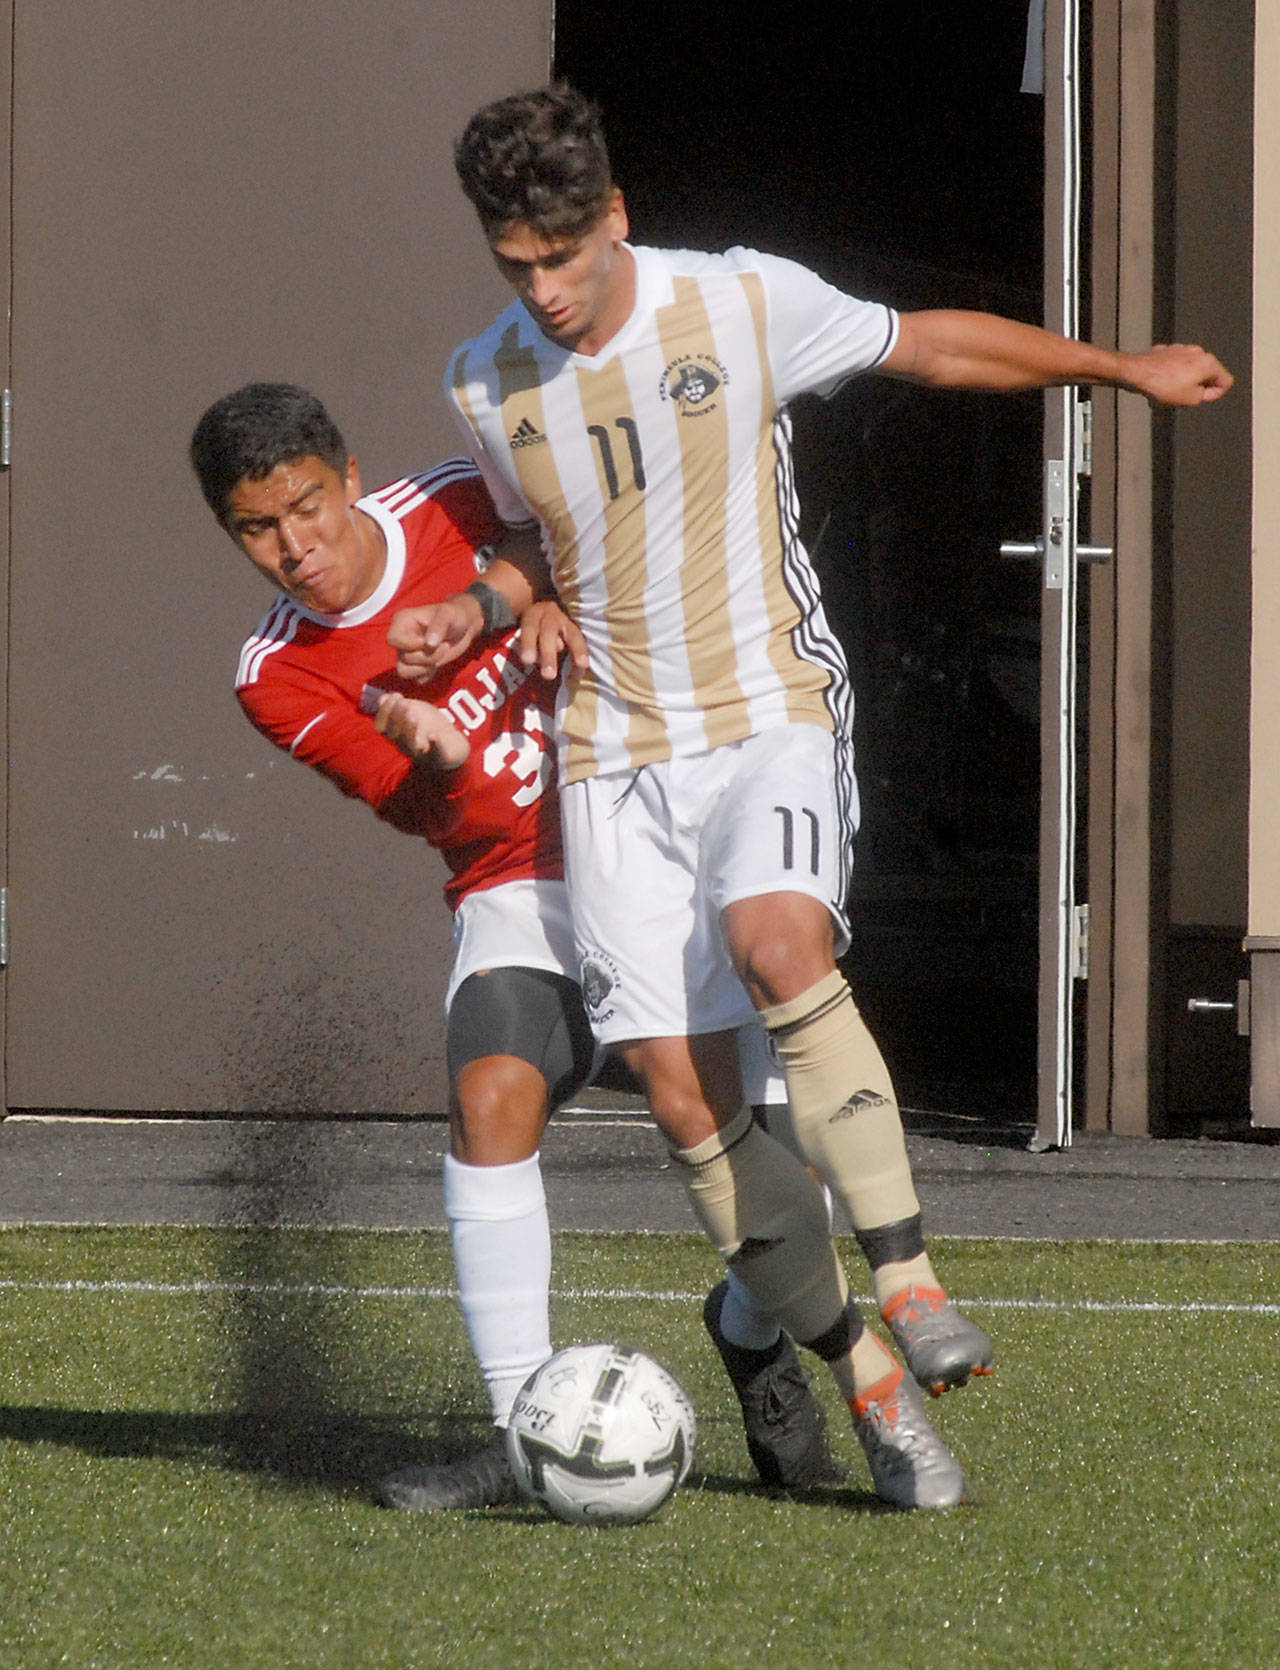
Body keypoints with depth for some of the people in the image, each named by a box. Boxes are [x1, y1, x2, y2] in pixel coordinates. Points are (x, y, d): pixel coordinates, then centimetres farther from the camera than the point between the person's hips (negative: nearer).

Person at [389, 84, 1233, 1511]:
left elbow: (933, 346, 9)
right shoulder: (484, 387, 3)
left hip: (769, 713, -3)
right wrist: (465, 620, 1)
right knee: (681, 1091, -8)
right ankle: (863, 1378, 3)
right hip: (617, 753, 3)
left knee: (778, 945, -33)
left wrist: (1127, 369, 16)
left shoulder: (746, 305, -7)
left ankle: (906, 1277, -28)